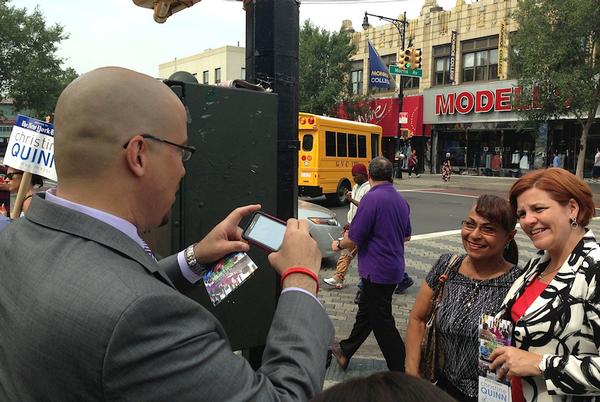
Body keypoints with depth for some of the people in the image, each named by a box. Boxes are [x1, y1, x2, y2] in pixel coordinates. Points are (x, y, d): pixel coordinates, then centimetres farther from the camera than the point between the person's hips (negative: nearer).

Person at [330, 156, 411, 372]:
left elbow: (353, 239, -20)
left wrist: (338, 245, 1)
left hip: (377, 271, -9)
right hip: (394, 267, 9)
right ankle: (346, 351, 38)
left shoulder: (372, 198, -20)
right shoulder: (401, 200, 6)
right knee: (365, 311, 21)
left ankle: (402, 371, 11)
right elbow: (406, 236, 17)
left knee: (382, 322, 3)